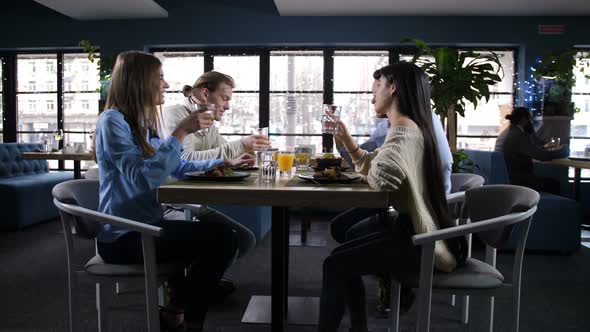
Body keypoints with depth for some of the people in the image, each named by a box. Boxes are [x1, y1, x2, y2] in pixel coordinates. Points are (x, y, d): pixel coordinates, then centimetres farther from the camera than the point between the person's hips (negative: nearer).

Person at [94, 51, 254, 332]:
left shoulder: (143, 123, 13)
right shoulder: (112, 121, -15)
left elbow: (177, 167, 22)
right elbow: (145, 178, -27)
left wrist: (225, 163, 22)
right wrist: (180, 132, -25)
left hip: (144, 226, 10)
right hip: (123, 238, -10)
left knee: (217, 233, 17)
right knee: (221, 238, -17)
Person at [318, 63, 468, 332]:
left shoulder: (403, 131, -18)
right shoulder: (410, 127, 16)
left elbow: (380, 179, -36)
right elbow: (371, 166, 18)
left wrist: (367, 173, -12)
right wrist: (347, 140, 6)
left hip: (419, 241, -10)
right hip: (419, 232, 10)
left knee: (335, 265, -12)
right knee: (344, 257, 15)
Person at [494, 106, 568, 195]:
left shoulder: (505, 133, 13)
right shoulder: (519, 135, -16)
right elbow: (543, 156, -14)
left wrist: (543, 147, 21)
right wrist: (563, 150, 2)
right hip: (514, 181, -10)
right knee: (553, 183, -3)